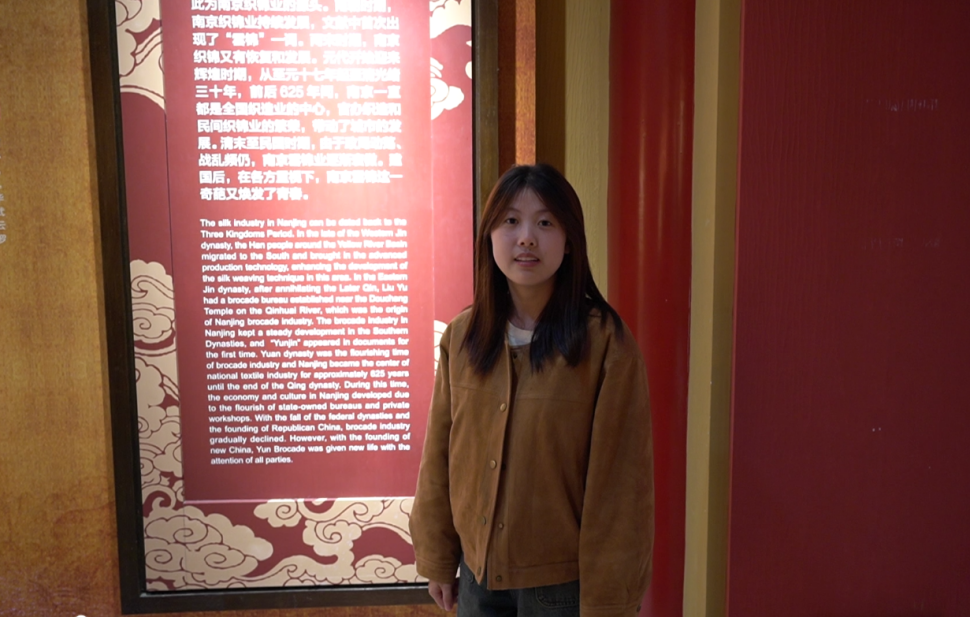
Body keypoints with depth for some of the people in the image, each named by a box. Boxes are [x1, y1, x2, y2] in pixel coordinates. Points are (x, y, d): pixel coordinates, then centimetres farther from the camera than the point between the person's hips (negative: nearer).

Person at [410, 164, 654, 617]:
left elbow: (619, 479, -13)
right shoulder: (462, 336, -3)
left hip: (562, 581, -3)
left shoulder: (605, 342, -16)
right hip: (478, 570, 4)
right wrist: (436, 558, 7)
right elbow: (439, 457, 3)